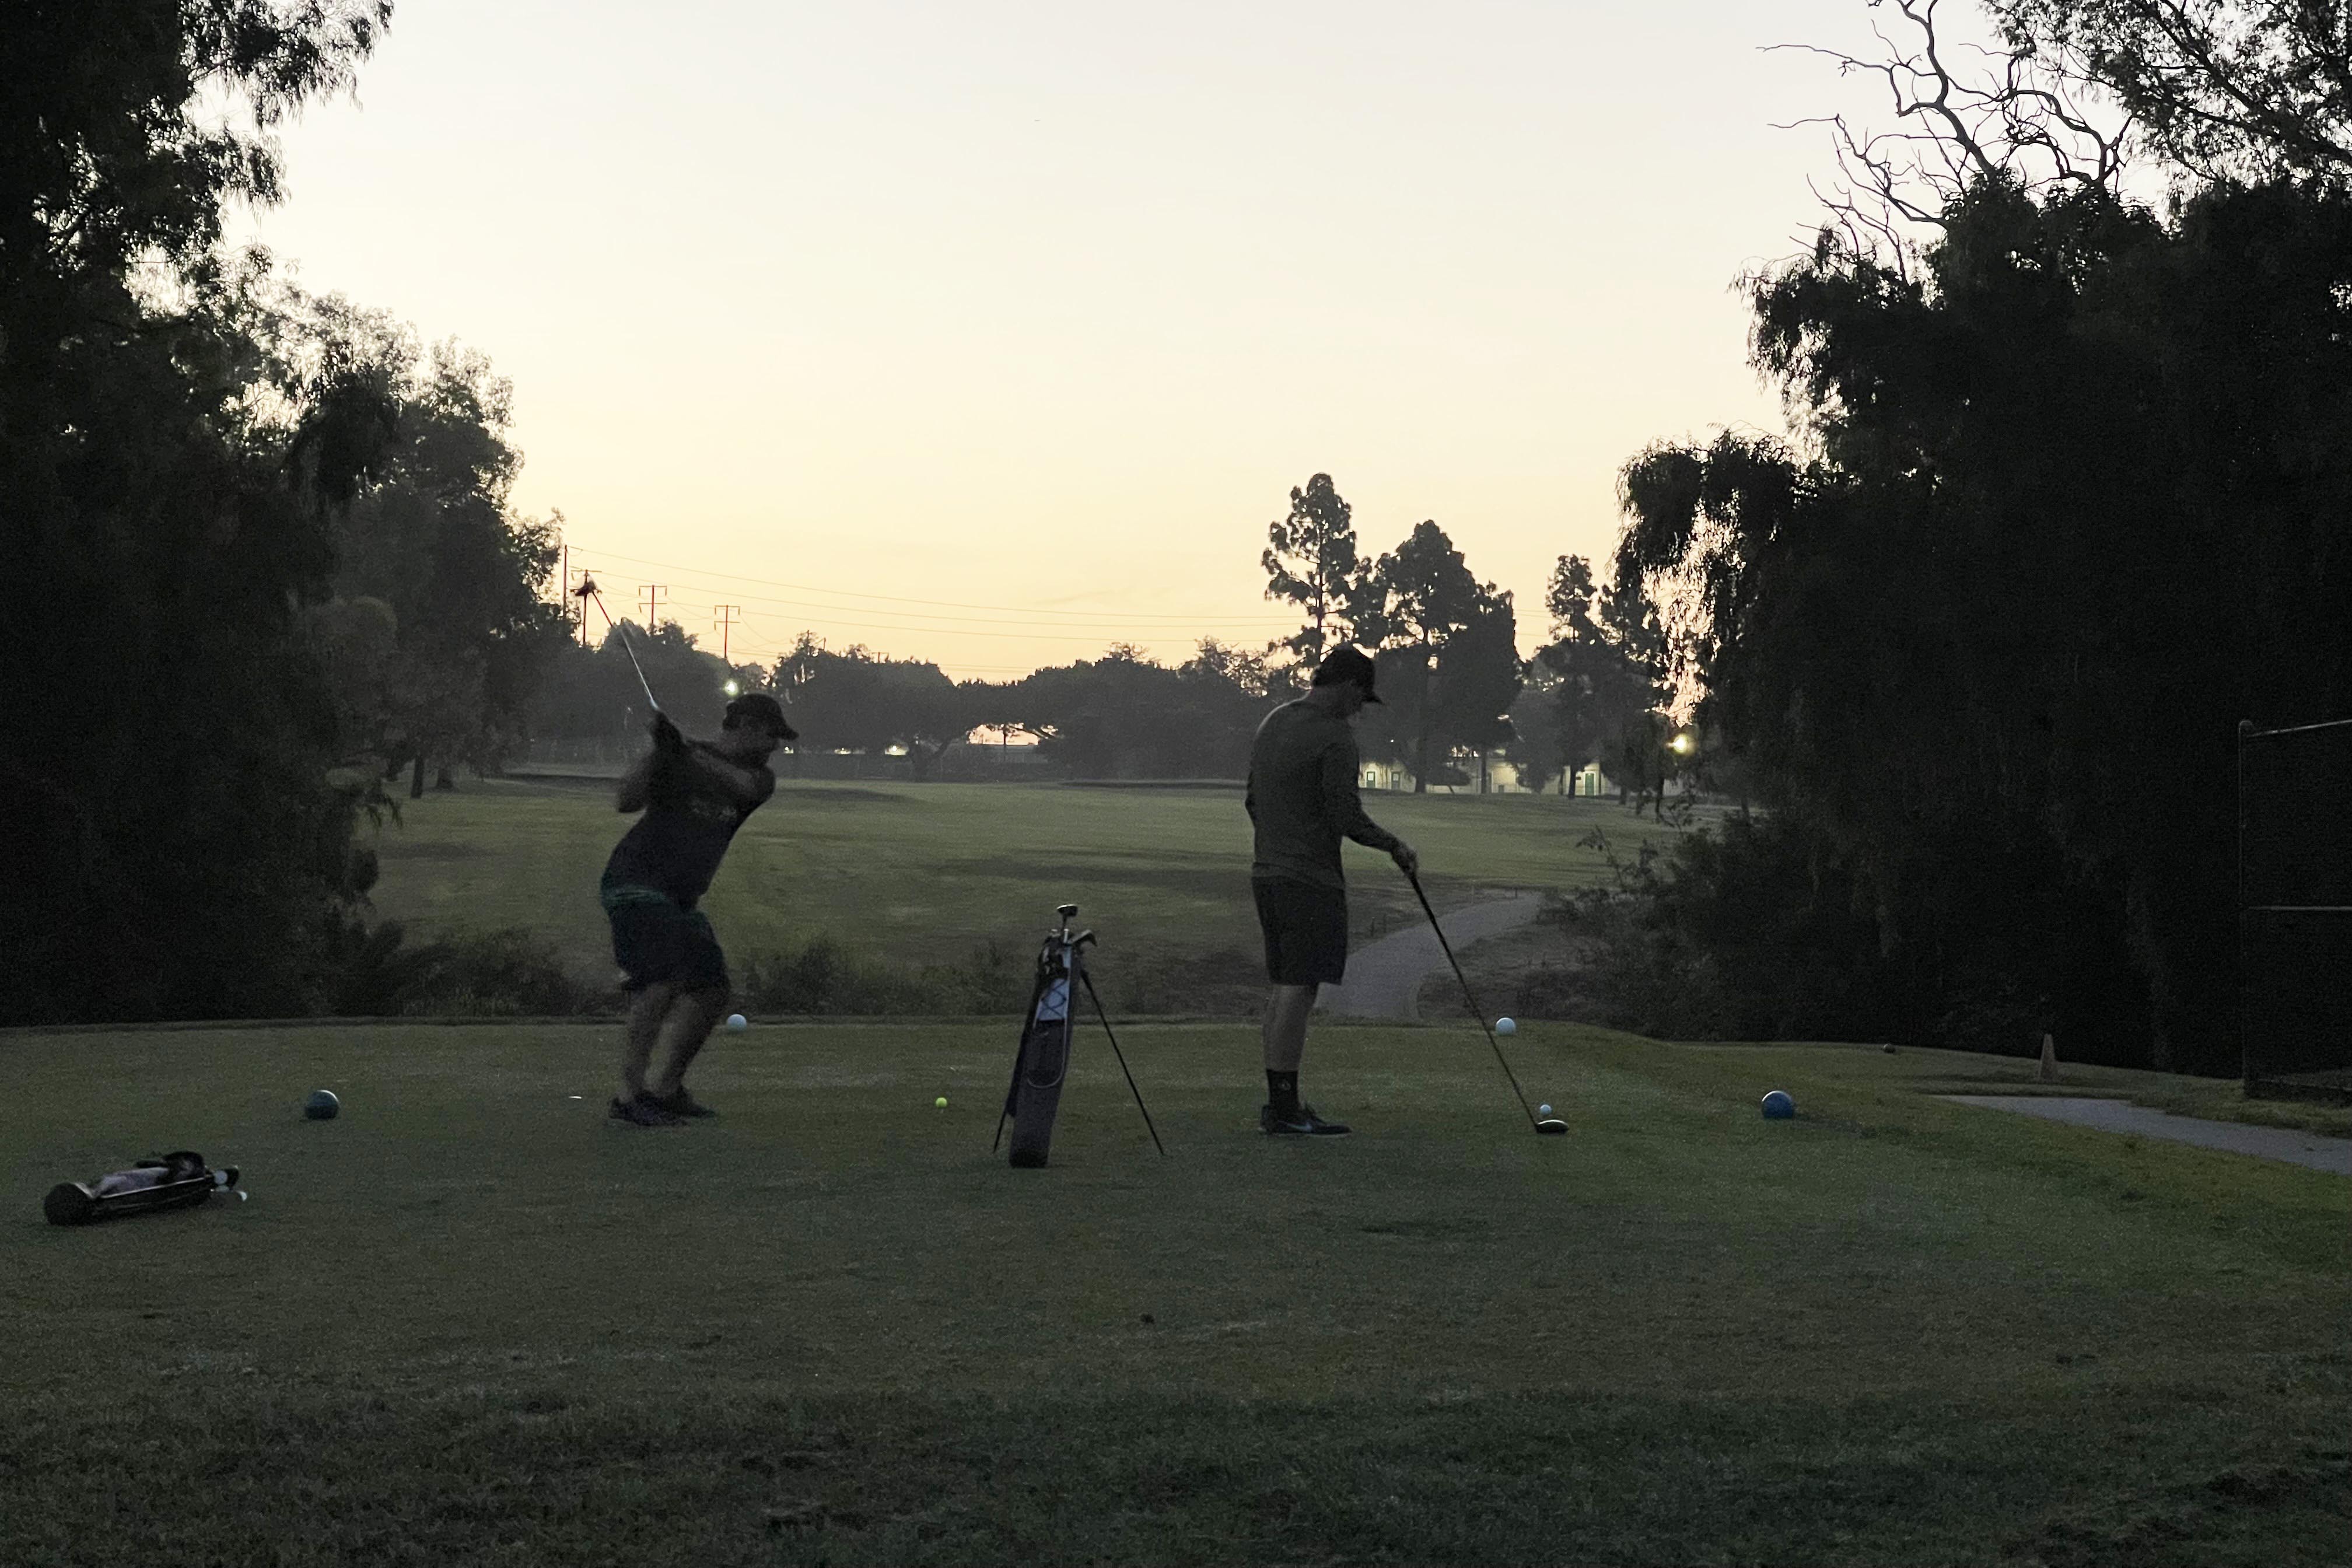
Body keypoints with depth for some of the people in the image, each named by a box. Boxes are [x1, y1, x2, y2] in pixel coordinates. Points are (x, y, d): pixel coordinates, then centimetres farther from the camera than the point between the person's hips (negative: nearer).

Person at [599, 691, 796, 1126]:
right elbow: (626, 802, -16)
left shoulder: (759, 777, 8)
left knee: (712, 989, 10)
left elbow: (744, 785, -16)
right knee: (666, 975, -25)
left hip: (681, 900, 8)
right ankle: (630, 1094, -25)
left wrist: (692, 754, -27)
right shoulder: (677, 760, -6)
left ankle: (668, 1088, 23)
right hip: (636, 881, -8)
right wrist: (658, 750, -28)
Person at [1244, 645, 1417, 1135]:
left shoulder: (1273, 723, 14)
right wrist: (1395, 846, -2)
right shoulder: (1334, 736, -14)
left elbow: (1253, 799, 20)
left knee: (1285, 987, 14)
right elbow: (1346, 816, -17)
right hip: (1311, 880, -9)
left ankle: (1279, 1102, 17)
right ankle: (1284, 1110, -8)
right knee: (1298, 990, -8)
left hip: (1267, 872, 9)